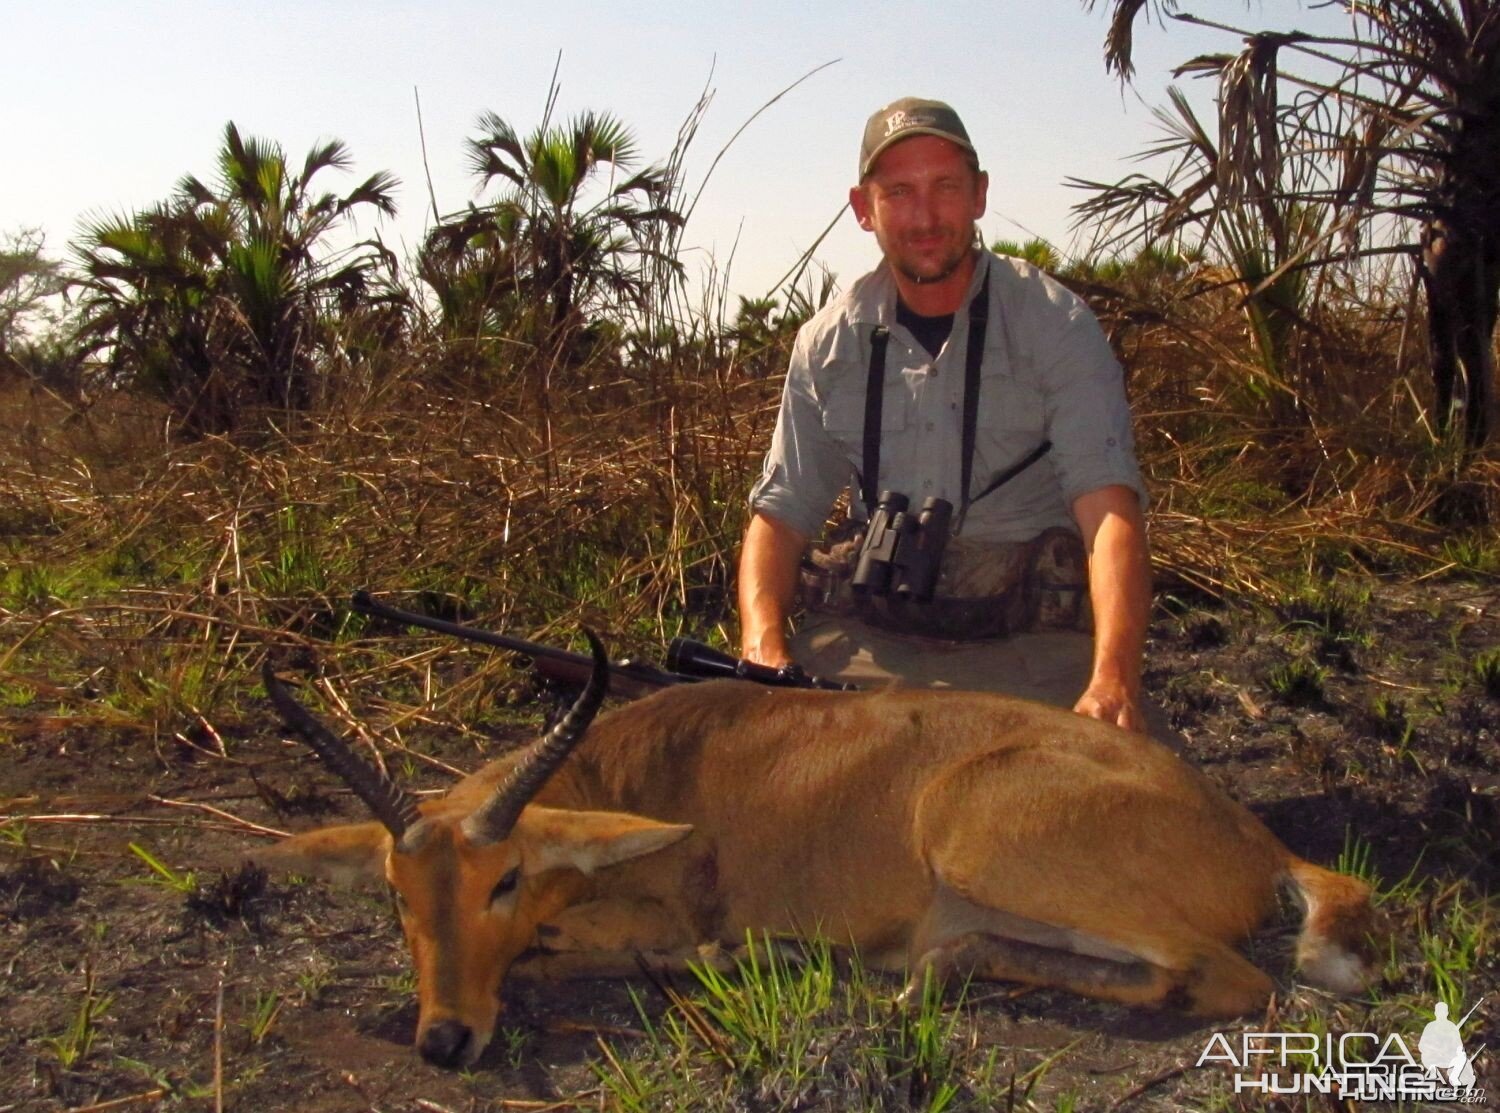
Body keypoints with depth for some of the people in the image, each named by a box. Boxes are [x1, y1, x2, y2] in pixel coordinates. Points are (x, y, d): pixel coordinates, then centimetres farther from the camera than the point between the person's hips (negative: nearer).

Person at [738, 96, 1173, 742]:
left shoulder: (1055, 325, -3)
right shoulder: (830, 342, 8)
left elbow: (1108, 506, -15)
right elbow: (781, 513, 8)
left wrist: (1112, 682, -32)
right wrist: (765, 654, -13)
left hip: (1028, 640, -1)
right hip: (868, 634, 2)